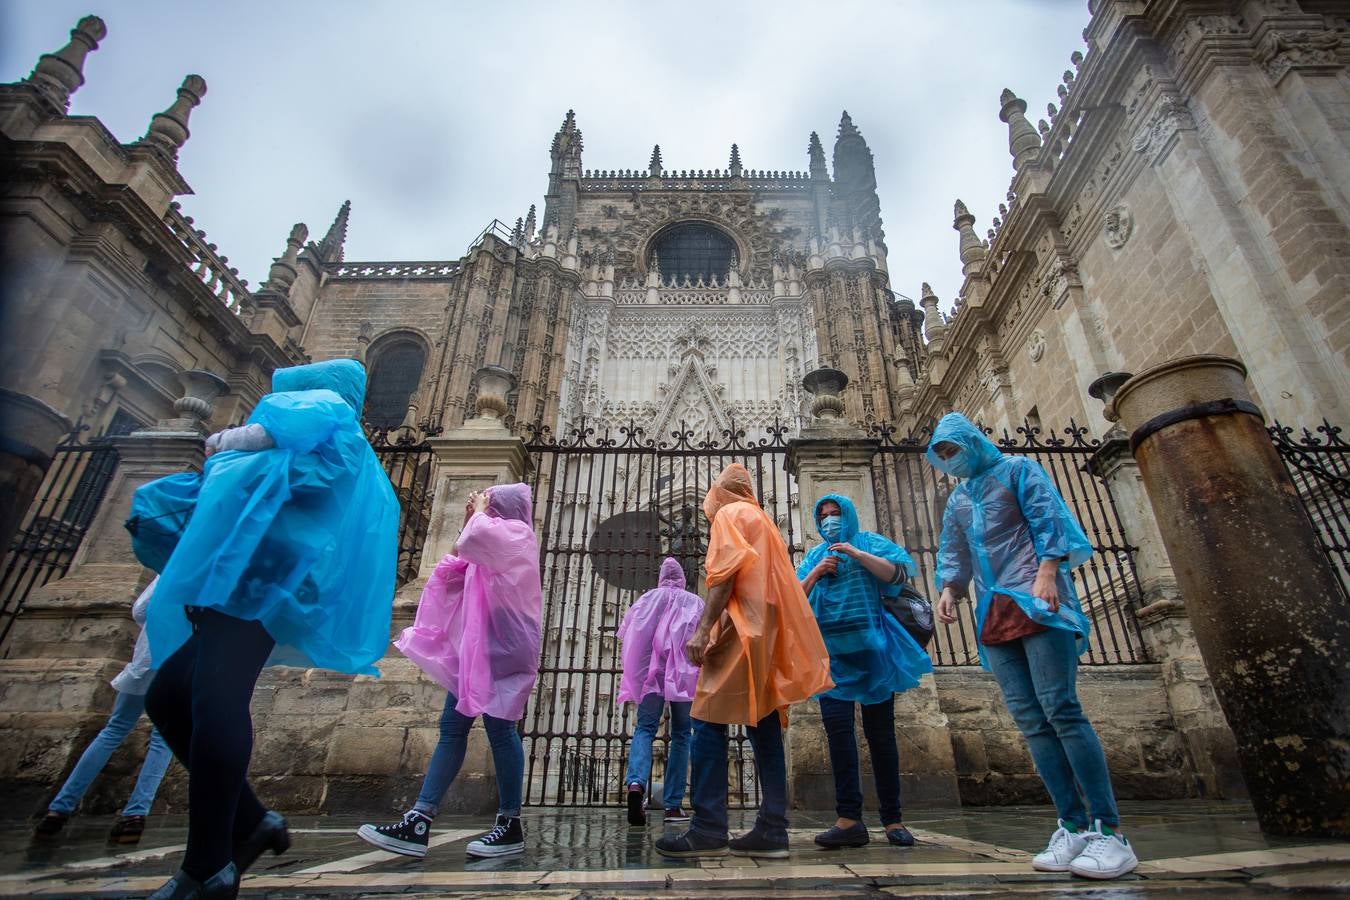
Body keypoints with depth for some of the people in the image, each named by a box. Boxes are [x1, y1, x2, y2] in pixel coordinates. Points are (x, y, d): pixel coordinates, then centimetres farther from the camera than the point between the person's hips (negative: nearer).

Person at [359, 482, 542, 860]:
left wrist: (478, 514, -4)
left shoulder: (516, 535, -4)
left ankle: (511, 825, 2)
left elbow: (475, 538, -24)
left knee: (500, 729, -7)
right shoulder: (495, 542, 24)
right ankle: (418, 824, 5)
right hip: (475, 647, 10)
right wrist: (468, 519, 17)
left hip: (502, 648, -9)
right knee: (452, 728, 4)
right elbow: (460, 557, 25)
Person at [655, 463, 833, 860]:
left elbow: (726, 574, -13)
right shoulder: (763, 520, 25)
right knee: (765, 729, 5)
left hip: (742, 631, -9)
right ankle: (772, 831, 6)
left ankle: (709, 829, -9)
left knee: (709, 723, -8)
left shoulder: (729, 514, 2)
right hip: (768, 635, 9)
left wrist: (703, 629, -18)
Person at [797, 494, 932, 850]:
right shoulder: (815, 555, 18)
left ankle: (892, 819, 11)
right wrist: (816, 573, -6)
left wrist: (857, 553, -14)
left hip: (871, 647, -2)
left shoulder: (869, 542, 10)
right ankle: (849, 819, -7)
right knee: (837, 725, -9)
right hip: (830, 650, 2)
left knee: (880, 729, 3)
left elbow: (898, 572, -6)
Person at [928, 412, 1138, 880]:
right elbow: (954, 554, 21)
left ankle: (1109, 831, -10)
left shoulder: (1016, 470, 8)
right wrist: (948, 590, 3)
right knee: (1030, 720, -1)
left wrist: (1047, 571, -18)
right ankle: (1074, 827, 2)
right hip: (993, 614, 6)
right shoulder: (956, 501, 24)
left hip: (1035, 601, -6)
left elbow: (1049, 518, -4)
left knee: (1059, 708, -15)